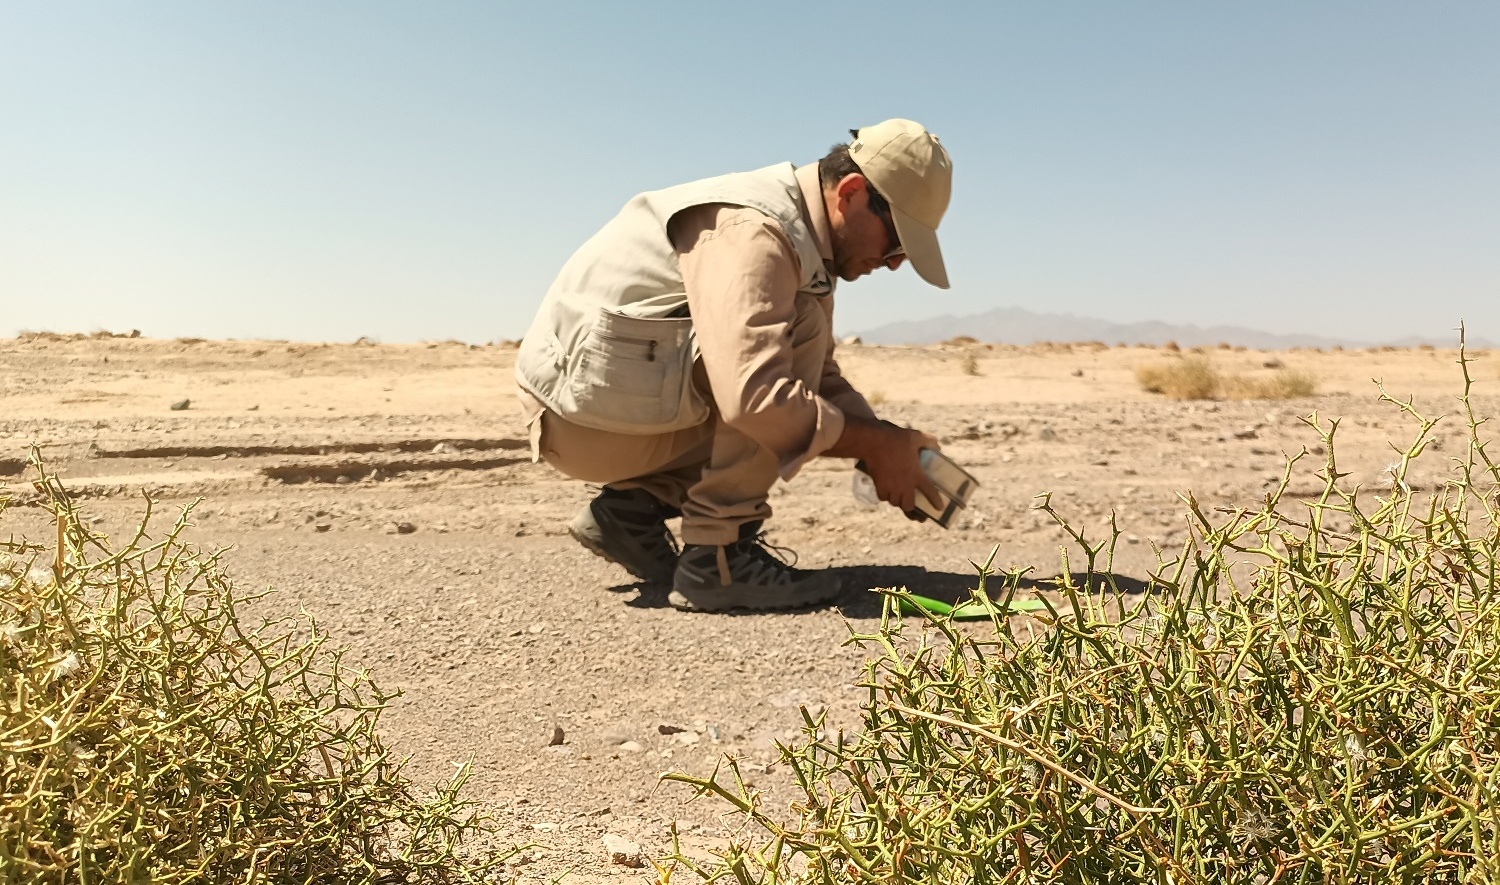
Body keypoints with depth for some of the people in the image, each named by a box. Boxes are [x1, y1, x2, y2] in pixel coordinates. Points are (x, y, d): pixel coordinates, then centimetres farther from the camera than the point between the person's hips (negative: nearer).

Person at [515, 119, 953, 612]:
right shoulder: (752, 233, -22)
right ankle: (716, 557, -16)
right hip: (588, 414, -10)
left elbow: (820, 379, 16)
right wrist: (876, 446, -20)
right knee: (801, 327, -19)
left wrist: (889, 442, 0)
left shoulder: (803, 239, 10)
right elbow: (756, 396, -33)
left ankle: (631, 506, 7)